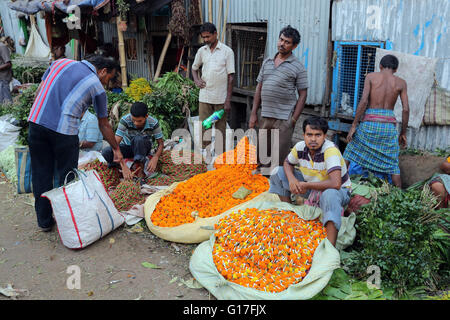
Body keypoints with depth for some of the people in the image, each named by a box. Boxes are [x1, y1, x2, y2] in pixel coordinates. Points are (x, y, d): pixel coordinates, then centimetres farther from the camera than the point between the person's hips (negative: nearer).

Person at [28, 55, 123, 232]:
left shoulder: (61, 62, 17)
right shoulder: (97, 86, 5)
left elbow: (39, 90, 18)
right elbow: (104, 126, 12)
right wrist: (116, 149, 24)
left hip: (36, 122, 5)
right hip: (64, 130, -4)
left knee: (41, 174, 13)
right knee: (67, 177, 11)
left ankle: (44, 221, 25)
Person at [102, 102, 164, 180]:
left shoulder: (153, 123, -24)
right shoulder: (125, 120, -28)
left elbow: (161, 143, -15)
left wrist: (155, 158, -36)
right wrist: (124, 167, -42)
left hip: (143, 148, 0)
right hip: (127, 147, 0)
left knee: (138, 139, -37)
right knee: (106, 152, -29)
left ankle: (140, 168, -21)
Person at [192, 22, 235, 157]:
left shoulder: (227, 51, -3)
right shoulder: (201, 51, 9)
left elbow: (231, 77, -5)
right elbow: (194, 68, 24)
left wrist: (228, 100, -10)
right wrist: (196, 80, 1)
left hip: (221, 98, -3)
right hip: (204, 97, 3)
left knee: (220, 128, 6)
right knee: (204, 127, 6)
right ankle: (204, 154, 17)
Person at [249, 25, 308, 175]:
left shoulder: (298, 67, -2)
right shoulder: (267, 62, 13)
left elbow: (302, 95, -4)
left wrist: (294, 119, -12)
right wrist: (254, 113, 10)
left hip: (284, 119, -5)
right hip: (265, 116, 5)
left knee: (279, 161, -2)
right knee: (261, 158, 13)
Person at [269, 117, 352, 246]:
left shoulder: (330, 150, -31)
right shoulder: (300, 147, -13)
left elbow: (335, 184, -41)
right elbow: (287, 163, 8)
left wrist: (305, 185, -29)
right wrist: (291, 179, -15)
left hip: (338, 191, -6)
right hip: (310, 187, 6)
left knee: (330, 194, -43)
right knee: (278, 172, -2)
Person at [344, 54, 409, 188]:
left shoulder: (371, 76, 2)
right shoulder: (401, 83, 7)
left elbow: (363, 101, -9)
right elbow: (406, 109, 2)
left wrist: (354, 125, -6)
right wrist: (403, 133, 12)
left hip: (369, 123, -1)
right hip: (389, 125, 2)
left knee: (350, 152, 14)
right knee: (393, 164, 9)